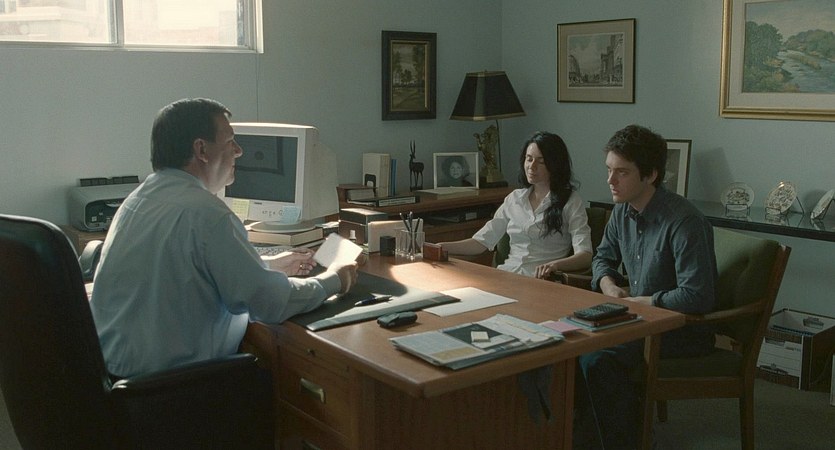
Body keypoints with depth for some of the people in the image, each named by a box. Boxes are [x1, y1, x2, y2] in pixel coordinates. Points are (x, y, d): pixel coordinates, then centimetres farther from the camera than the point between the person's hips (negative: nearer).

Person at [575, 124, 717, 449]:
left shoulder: (684, 223, -25)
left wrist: (635, 302, -19)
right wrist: (608, 284, -4)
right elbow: (604, 257, 18)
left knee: (597, 358, -26)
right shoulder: (622, 211, 2)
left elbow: (696, 297, -29)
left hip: (685, 328, -8)